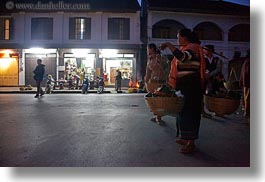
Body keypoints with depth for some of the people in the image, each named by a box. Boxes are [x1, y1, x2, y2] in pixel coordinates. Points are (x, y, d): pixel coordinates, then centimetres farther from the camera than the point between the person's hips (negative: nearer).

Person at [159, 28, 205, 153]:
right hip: (184, 86, 10)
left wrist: (168, 45, -22)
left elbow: (182, 57, -31)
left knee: (189, 110, -7)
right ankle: (185, 138, 26)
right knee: (183, 110, 14)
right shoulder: (185, 49, 20)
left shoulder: (192, 47, -9)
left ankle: (191, 143, -1)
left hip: (191, 86, -10)